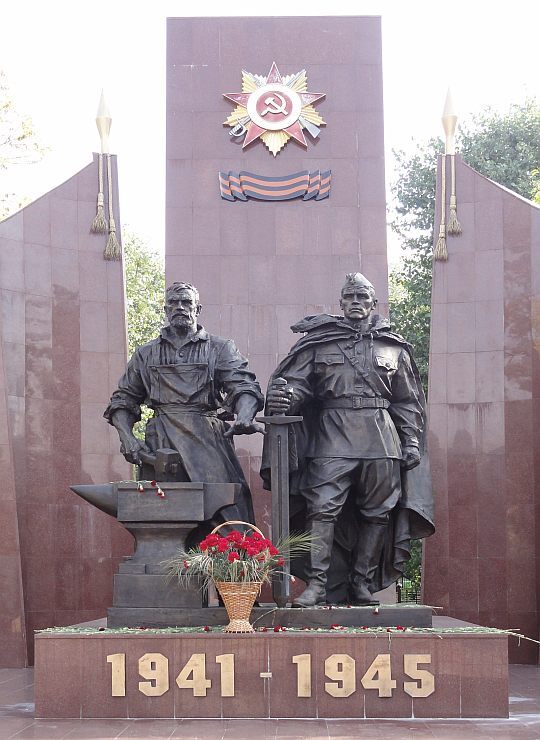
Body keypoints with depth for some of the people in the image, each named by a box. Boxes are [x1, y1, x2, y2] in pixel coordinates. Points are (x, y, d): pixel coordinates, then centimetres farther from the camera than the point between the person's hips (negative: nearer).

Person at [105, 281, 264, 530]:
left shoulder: (220, 348, 12)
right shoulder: (146, 355, 20)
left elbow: (245, 387, -1)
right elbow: (123, 400, 18)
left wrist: (244, 416, -24)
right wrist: (127, 439, 0)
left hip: (208, 442, -2)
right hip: (160, 444, 2)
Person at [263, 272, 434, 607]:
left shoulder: (394, 347, 13)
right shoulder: (319, 342, 8)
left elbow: (408, 401, 15)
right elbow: (297, 381, 1)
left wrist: (411, 442, 8)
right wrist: (283, 397, -21)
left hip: (381, 440, 2)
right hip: (333, 437, -2)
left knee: (377, 512, 4)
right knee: (322, 507, -13)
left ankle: (362, 583, 13)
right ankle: (317, 584, -14)